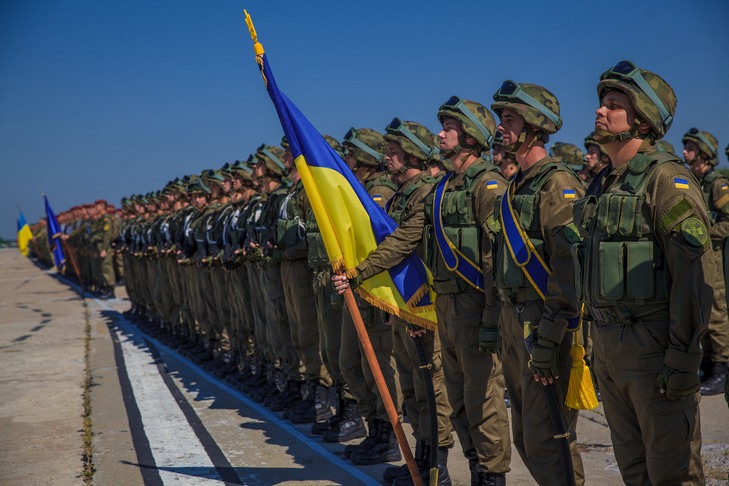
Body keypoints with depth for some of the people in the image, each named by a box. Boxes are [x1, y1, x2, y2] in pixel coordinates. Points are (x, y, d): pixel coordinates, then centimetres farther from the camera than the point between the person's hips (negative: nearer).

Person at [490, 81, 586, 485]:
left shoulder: (558, 184, -13)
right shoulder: (516, 186, 17)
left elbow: (569, 266, -21)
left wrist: (547, 337, -25)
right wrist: (496, 323, 19)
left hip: (543, 324, -10)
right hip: (513, 321, 10)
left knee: (546, 443, -6)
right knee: (525, 438, 15)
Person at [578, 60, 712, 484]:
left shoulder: (667, 179, -13)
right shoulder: (606, 184, 13)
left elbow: (696, 275, -19)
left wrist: (683, 359, -21)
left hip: (653, 348, -8)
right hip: (608, 347, 8)